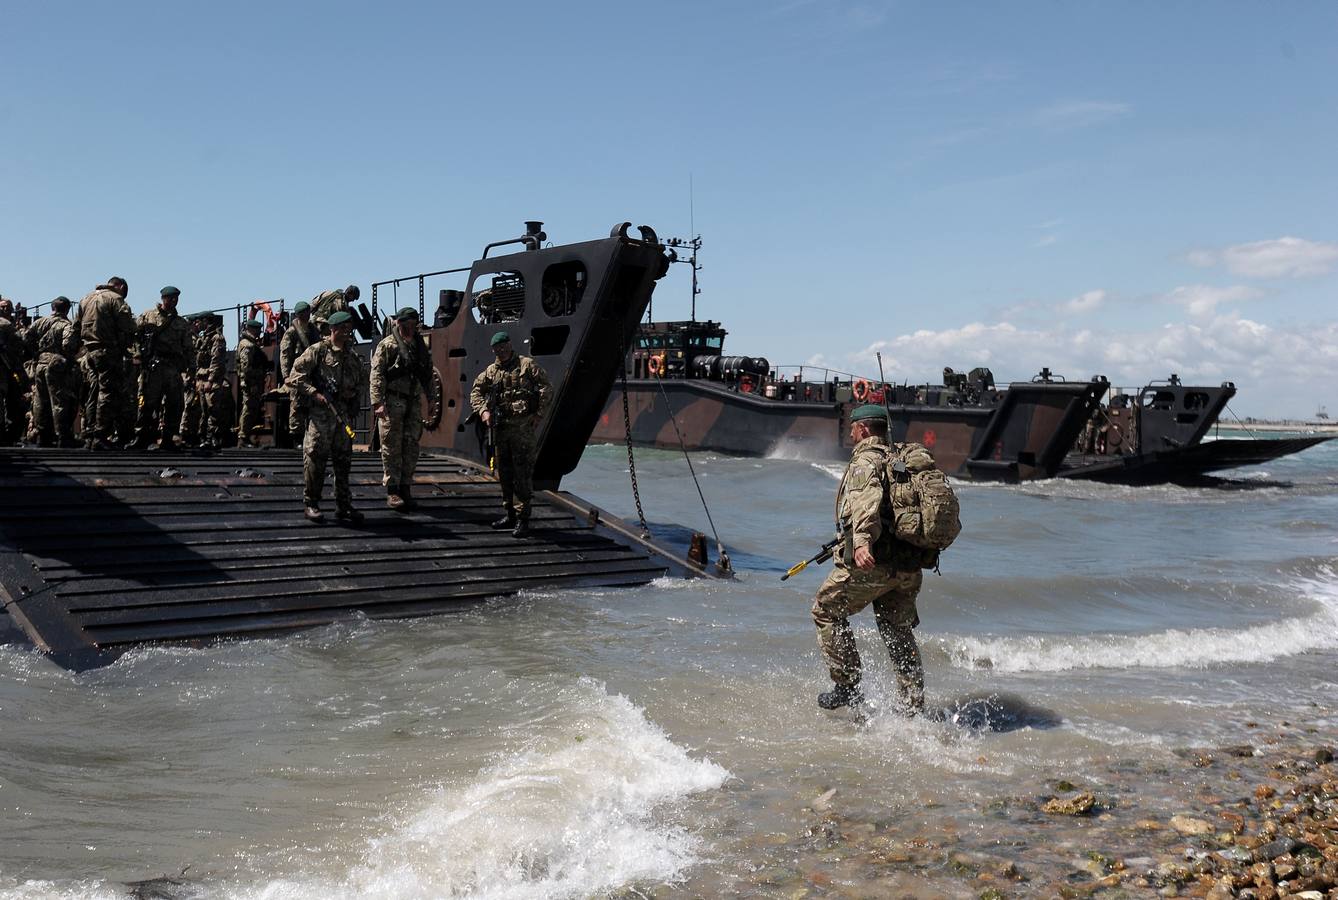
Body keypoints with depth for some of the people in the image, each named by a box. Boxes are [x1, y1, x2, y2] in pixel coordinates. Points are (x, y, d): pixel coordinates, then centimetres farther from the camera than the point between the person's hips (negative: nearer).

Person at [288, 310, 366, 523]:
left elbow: (363, 380, 25)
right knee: (315, 457, -4)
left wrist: (354, 392, 4)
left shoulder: (352, 356, 15)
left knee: (343, 461, 9)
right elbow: (297, 374, -8)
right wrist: (314, 393, -16)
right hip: (320, 412, -6)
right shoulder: (318, 350, -4)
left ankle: (343, 506, 15)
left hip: (344, 414, 6)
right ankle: (310, 503, 6)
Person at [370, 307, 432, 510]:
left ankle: (405, 488, 14)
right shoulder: (387, 345, -2)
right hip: (392, 400, -5)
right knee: (392, 447, -3)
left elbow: (428, 375, 20)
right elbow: (377, 375, -9)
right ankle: (392, 491, 1)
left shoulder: (420, 346, 16)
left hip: (414, 402, 6)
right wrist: (377, 402, -18)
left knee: (411, 446, 6)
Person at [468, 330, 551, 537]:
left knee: (522, 473, -7)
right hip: (500, 427, 6)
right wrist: (484, 410, -1)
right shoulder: (491, 371, 13)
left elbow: (545, 387, -4)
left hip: (522, 427, -6)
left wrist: (538, 414, -10)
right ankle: (510, 514, 24)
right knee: (504, 473, 13)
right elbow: (476, 392, 16)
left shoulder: (527, 365, 0)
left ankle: (523, 519, -4)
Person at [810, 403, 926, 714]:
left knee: (826, 611, 10)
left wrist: (862, 542, -43)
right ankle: (915, 709, 15)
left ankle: (847, 687, 9)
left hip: (873, 562, -8)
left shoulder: (865, 461, -7)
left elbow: (867, 501, -27)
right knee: (899, 633, 16)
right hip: (908, 566, 8)